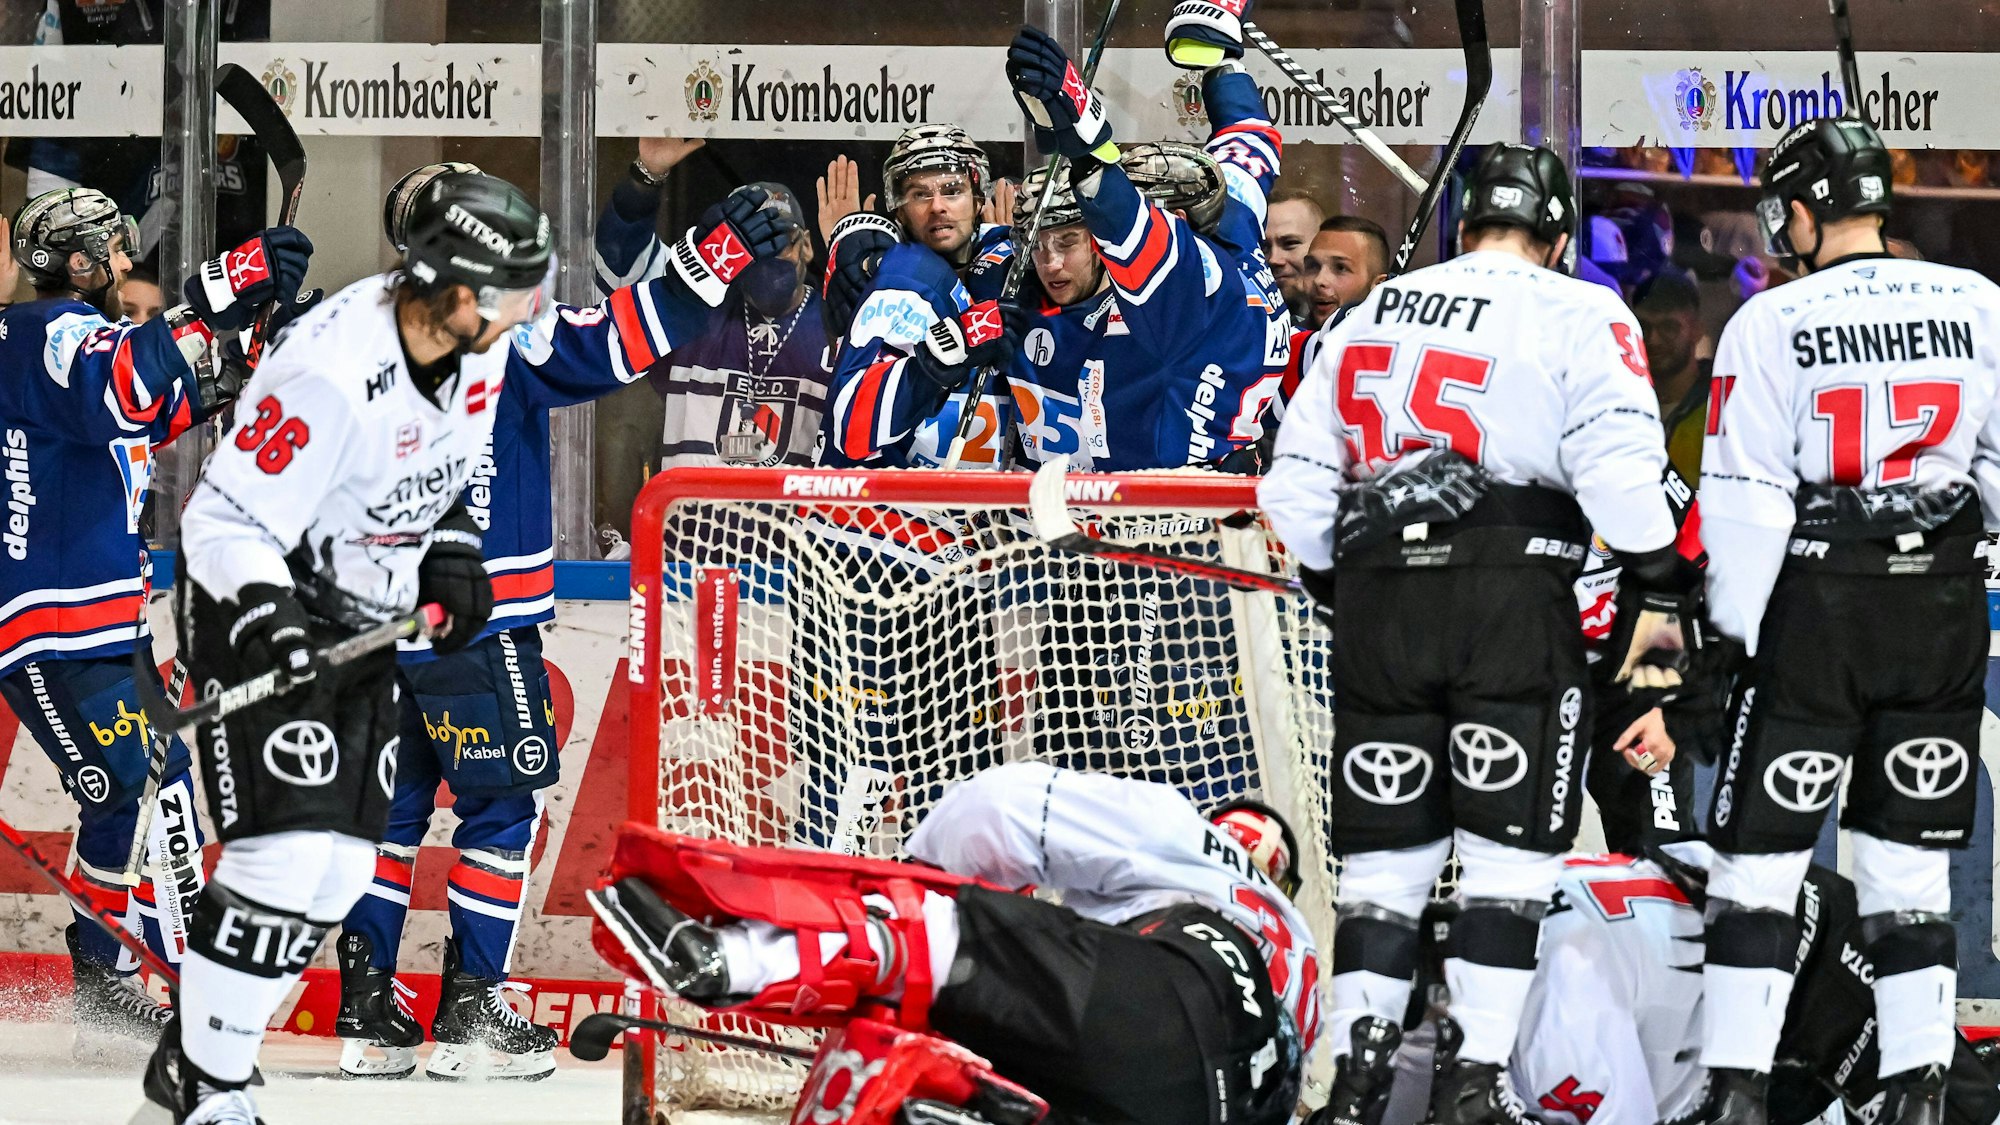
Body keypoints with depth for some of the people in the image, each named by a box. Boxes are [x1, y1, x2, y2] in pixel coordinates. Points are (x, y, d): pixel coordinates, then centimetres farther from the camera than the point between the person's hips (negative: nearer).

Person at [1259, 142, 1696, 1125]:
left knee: (1387, 849, 10)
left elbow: (1297, 484, 18)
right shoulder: (1580, 318, 2)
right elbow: (1620, 463, -12)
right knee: (1509, 851, 0)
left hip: (1376, 600, 4)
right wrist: (1657, 596, -6)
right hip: (1512, 601, -4)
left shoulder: (1367, 318, 18)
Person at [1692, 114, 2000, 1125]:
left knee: (1761, 854, 4)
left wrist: (1738, 628, -2)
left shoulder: (1769, 324, -8)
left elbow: (1743, 498, -9)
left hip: (1815, 601, -3)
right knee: (1909, 860, 10)